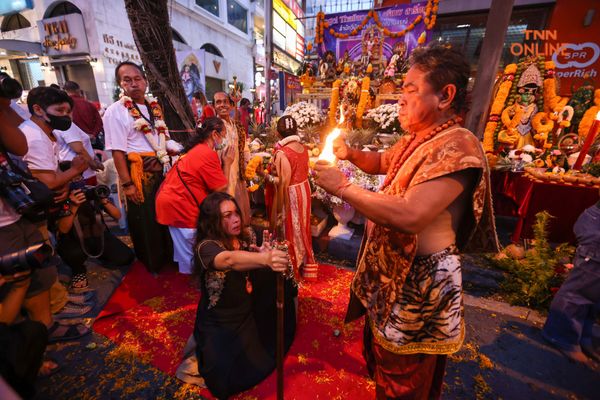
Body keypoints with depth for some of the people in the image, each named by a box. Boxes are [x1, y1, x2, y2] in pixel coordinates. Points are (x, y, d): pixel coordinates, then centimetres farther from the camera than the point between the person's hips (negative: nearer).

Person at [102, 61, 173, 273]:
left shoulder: (154, 108, 11)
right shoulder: (115, 111, -10)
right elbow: (117, 151, -16)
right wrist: (127, 184, -19)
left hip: (161, 170, 7)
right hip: (139, 174, -6)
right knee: (144, 220, 9)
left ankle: (167, 255, 40)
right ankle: (151, 263, 29)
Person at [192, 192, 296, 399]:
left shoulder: (239, 240, -3)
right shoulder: (206, 247, -26)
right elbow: (229, 260, -48)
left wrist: (265, 251, -25)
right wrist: (266, 258, -67)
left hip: (246, 315, 7)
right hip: (219, 323, -6)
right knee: (231, 377, -13)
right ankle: (205, 349, 13)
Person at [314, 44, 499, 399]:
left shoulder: (457, 146, -25)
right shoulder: (418, 138, 6)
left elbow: (410, 216, -37)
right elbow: (383, 163, 22)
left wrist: (342, 187, -27)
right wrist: (350, 153, 2)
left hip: (420, 276, -9)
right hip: (391, 265, 9)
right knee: (382, 345, 33)